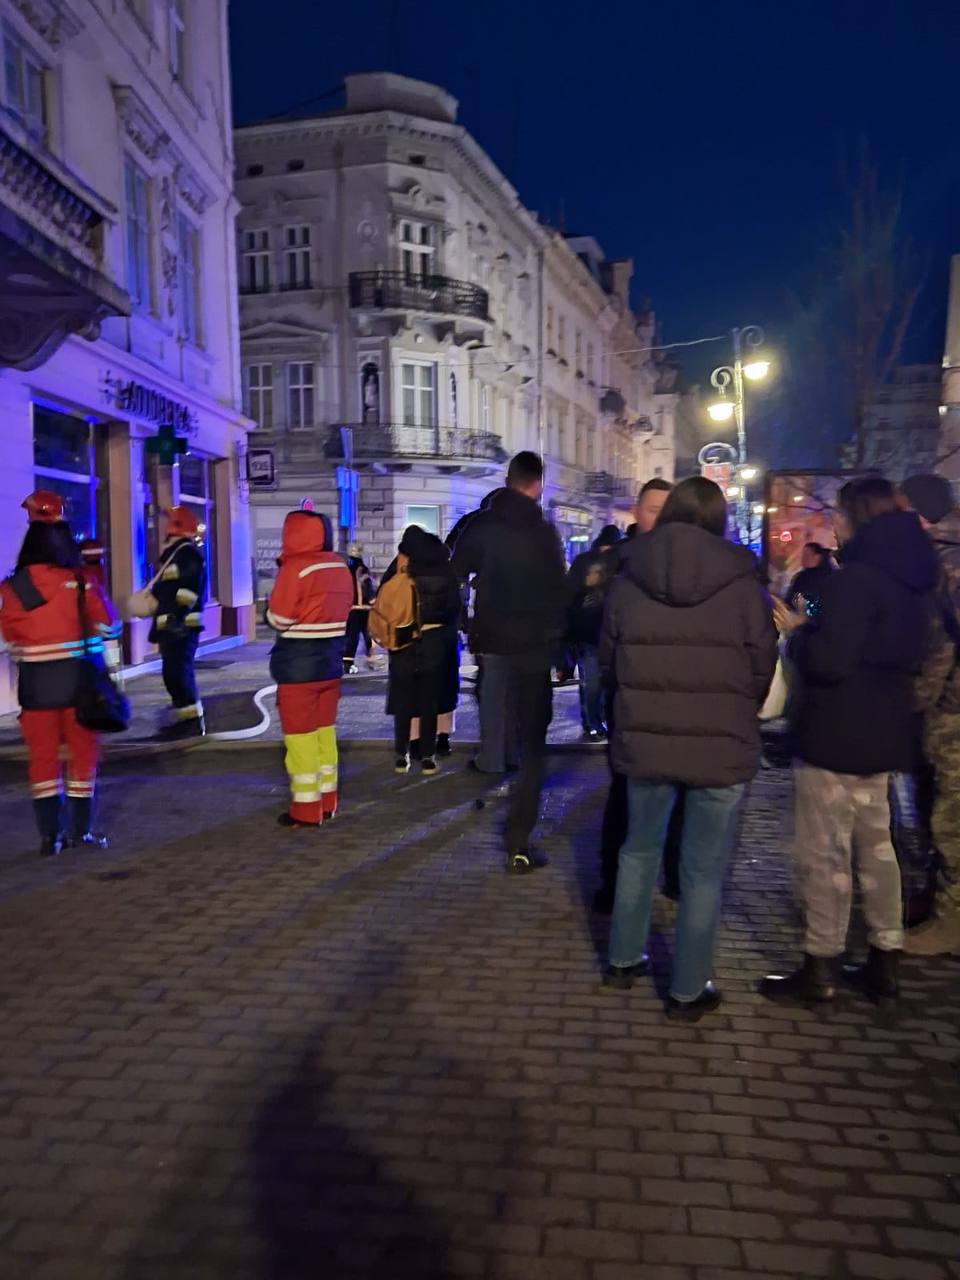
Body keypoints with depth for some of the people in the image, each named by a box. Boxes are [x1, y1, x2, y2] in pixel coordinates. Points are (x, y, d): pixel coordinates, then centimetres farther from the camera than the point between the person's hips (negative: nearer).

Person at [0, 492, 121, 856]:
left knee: (42, 755, 11)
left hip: (34, 681, 2)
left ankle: (50, 834, 14)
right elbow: (109, 628, 0)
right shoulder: (81, 583, -10)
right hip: (78, 678, -1)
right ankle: (80, 829, 14)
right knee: (82, 751, 10)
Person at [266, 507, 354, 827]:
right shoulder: (341, 567, 4)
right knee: (324, 731, 16)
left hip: (298, 666, -7)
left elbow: (277, 618, -13)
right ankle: (328, 800, 24)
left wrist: (272, 605, 6)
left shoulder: (295, 568, -16)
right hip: (330, 663, 7)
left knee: (300, 736, 2)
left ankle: (306, 809, 9)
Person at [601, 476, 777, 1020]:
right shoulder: (743, 585, -9)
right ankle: (689, 990, 20)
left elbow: (607, 657, 9)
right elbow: (763, 671, -1)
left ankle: (624, 959, 34)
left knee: (640, 849, 22)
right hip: (721, 746, -3)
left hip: (643, 740, 3)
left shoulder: (628, 580, -2)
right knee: (704, 871, 9)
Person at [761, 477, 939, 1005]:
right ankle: (884, 961, 25)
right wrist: (816, 628, 14)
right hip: (882, 729, 10)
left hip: (836, 733, -9)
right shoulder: (911, 578, 11)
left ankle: (820, 966, 9)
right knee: (874, 843, 17)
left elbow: (830, 661, -24)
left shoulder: (856, 578, -19)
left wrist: (798, 630, -5)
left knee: (824, 851, 0)